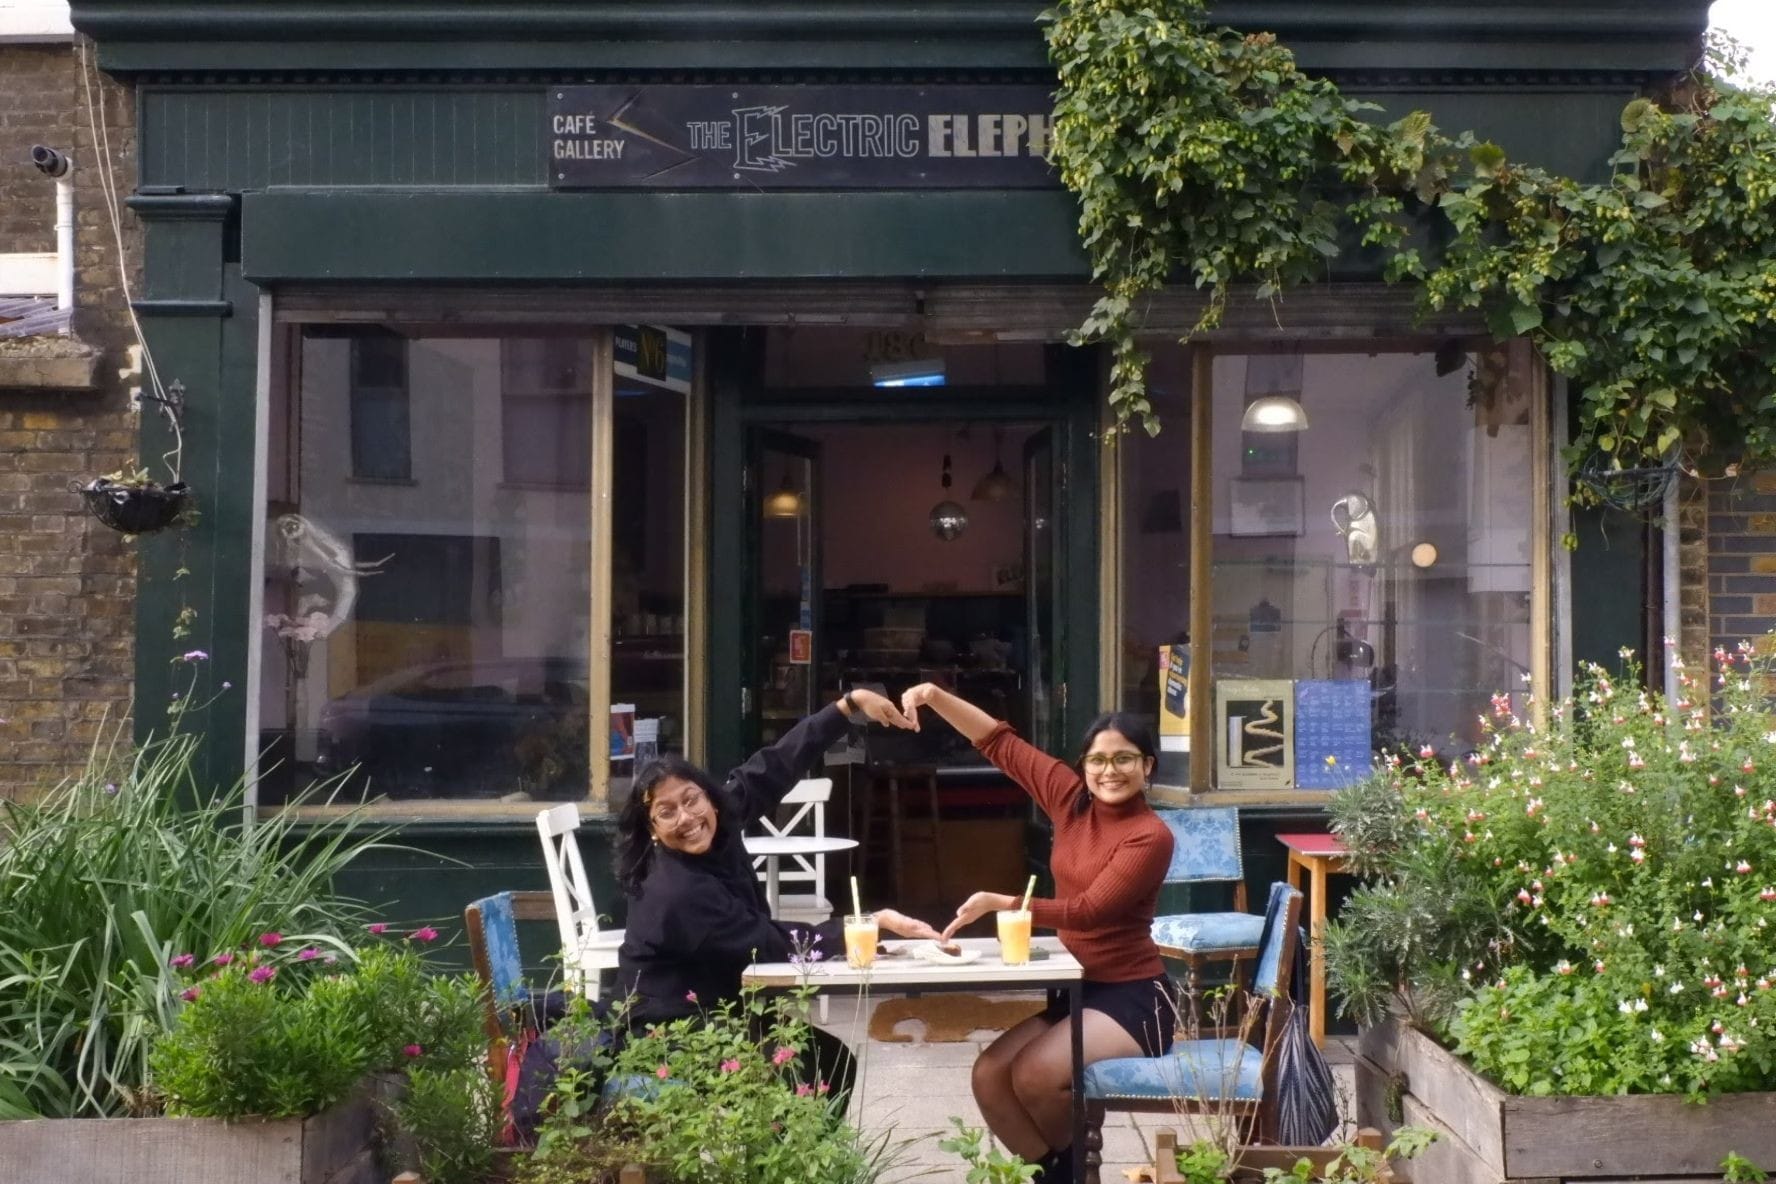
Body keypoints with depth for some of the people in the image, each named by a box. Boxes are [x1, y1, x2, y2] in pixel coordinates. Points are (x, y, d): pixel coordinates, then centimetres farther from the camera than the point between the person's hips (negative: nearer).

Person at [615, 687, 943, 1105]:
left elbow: (772, 768, -8)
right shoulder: (677, 893, -29)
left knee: (831, 1055, 7)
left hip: (712, 1014, 8)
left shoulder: (718, 824, -9)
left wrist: (851, 704, -16)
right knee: (820, 1064, -13)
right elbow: (775, 945, -25)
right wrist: (872, 923, -20)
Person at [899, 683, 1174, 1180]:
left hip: (1133, 996, -6)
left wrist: (1000, 903, -26)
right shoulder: (1071, 798, 2)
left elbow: (1089, 910, -21)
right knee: (989, 1075, -11)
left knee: (1035, 1075, -25)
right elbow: (1000, 742, 4)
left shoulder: (1151, 837, -15)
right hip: (1074, 989, 7)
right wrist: (934, 696, -6)